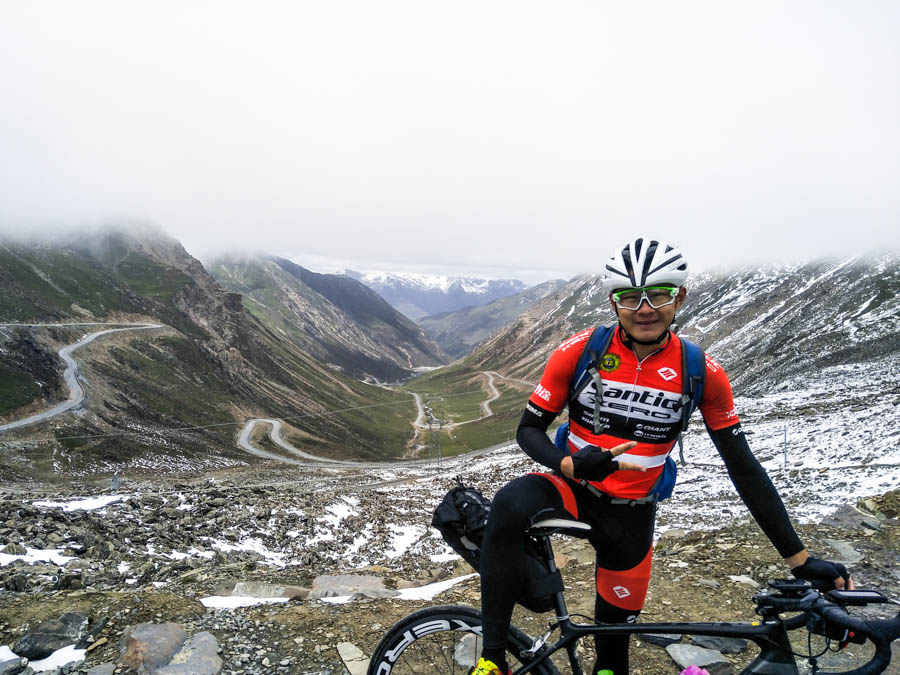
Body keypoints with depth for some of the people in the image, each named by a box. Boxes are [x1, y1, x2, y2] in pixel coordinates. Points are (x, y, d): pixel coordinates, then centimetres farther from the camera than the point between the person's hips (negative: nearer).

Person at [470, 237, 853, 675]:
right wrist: (571, 465, -30)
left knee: (614, 634, 13)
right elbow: (528, 429, -9)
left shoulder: (703, 374, -12)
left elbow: (744, 467, -5)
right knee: (511, 504, -34)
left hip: (630, 515, 2)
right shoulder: (580, 351, -16)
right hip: (574, 490, -1)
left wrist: (799, 559, -5)